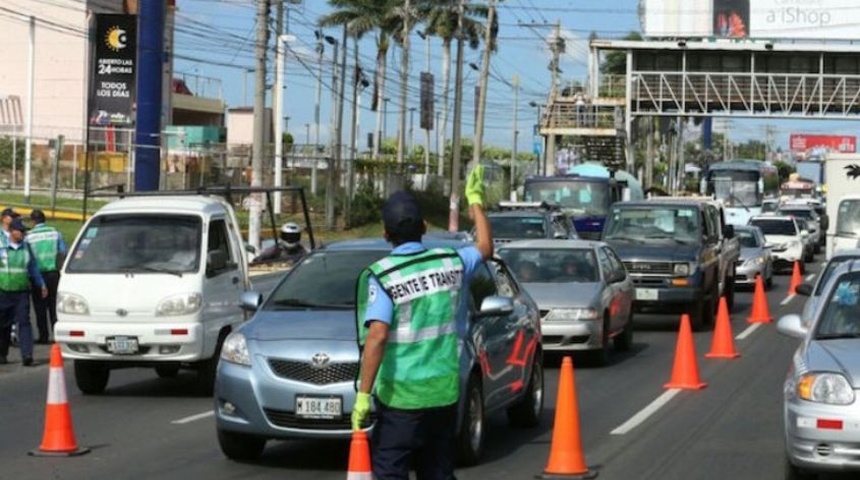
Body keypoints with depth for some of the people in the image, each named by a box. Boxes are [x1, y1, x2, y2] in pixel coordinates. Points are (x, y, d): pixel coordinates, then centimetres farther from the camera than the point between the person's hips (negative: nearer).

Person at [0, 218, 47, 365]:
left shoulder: (26, 248, 8)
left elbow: (33, 268, 16)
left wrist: (41, 284, 13)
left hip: (22, 292, 1)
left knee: (24, 322, -11)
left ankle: (27, 355, -18)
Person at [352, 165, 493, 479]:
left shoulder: (382, 276, -12)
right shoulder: (451, 262, 3)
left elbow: (377, 337, -22)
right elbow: (485, 248, 25)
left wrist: (363, 394, -20)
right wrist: (475, 199, 36)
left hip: (401, 396, -5)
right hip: (445, 392, 5)